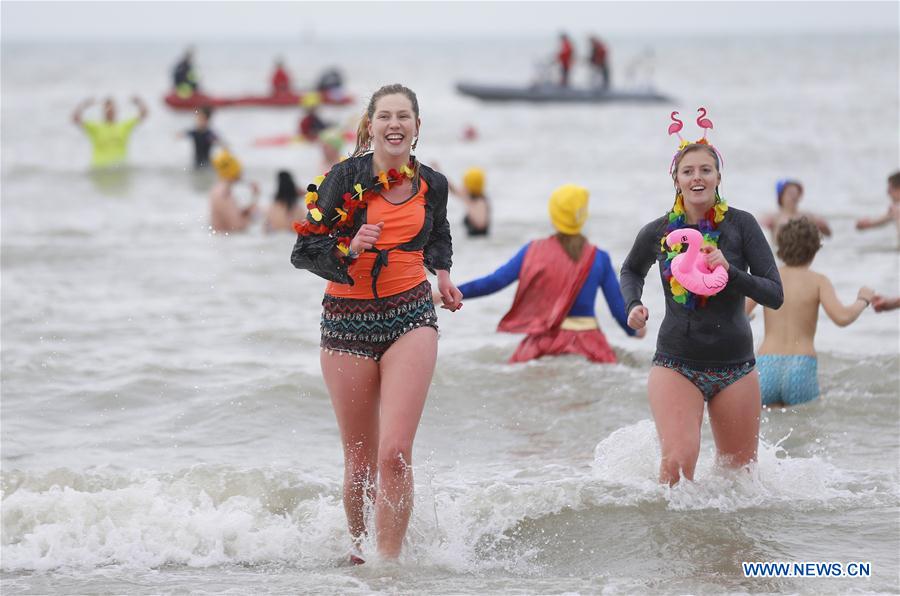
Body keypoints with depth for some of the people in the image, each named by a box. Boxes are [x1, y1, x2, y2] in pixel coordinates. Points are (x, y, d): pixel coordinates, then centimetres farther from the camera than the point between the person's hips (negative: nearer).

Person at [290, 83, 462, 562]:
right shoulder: (347, 177, -6)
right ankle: (355, 547, 33)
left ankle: (389, 560, -9)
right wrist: (347, 250, -23)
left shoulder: (432, 185, 5)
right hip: (347, 321, -1)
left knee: (395, 453, -15)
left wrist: (442, 272, 10)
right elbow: (303, 251, -6)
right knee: (359, 461, 7)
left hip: (411, 318, 1)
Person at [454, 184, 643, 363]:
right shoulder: (599, 258, 7)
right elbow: (618, 306, 11)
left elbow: (495, 281, 0)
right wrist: (634, 330, 31)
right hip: (589, 346, 0)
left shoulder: (534, 251, 5)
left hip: (544, 342, 0)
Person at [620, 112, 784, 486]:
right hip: (675, 364, -1)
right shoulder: (658, 233, -1)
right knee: (678, 462, -22)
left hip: (734, 366, 1)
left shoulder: (741, 225, -6)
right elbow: (631, 271, 22)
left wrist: (730, 272, -24)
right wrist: (633, 306, 3)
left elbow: (775, 295, -10)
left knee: (739, 470, 13)